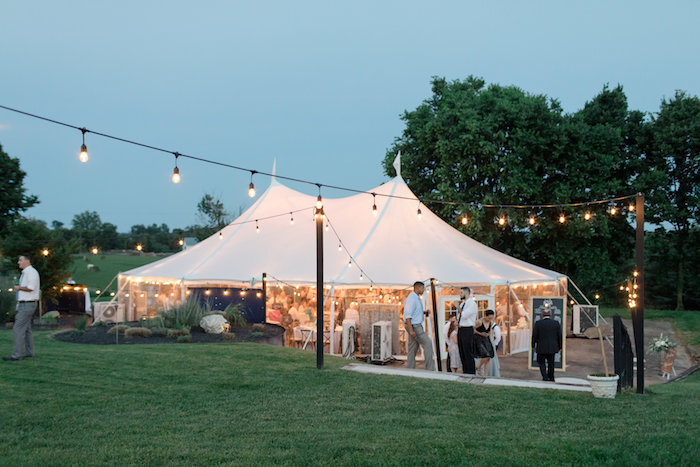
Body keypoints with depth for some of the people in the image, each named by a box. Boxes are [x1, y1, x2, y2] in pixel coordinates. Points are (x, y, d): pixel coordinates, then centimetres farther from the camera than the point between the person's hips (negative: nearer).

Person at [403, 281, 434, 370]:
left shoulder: (417, 298, 14)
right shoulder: (411, 299, -17)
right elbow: (408, 315, -21)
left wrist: (424, 312, 5)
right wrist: (411, 330, -25)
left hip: (417, 325, 10)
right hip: (413, 326, -10)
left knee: (413, 348, 9)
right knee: (427, 344, -9)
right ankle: (429, 369, -6)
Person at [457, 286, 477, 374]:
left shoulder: (472, 304, -11)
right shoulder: (462, 303, 14)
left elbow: (464, 315, -20)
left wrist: (458, 307, -10)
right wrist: (457, 321, 8)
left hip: (467, 330, -9)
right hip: (460, 330, 9)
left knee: (468, 353, -7)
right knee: (462, 353, 11)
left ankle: (471, 373, -1)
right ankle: (465, 372, 19)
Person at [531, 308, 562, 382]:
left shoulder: (538, 323, -10)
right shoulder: (556, 323, -4)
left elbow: (534, 335, -7)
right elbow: (560, 336, 1)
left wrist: (533, 345, 6)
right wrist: (559, 347, 12)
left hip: (541, 348, -2)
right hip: (552, 348, 2)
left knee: (541, 362, 12)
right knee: (551, 363, 17)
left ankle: (545, 377, -2)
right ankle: (551, 378, 26)